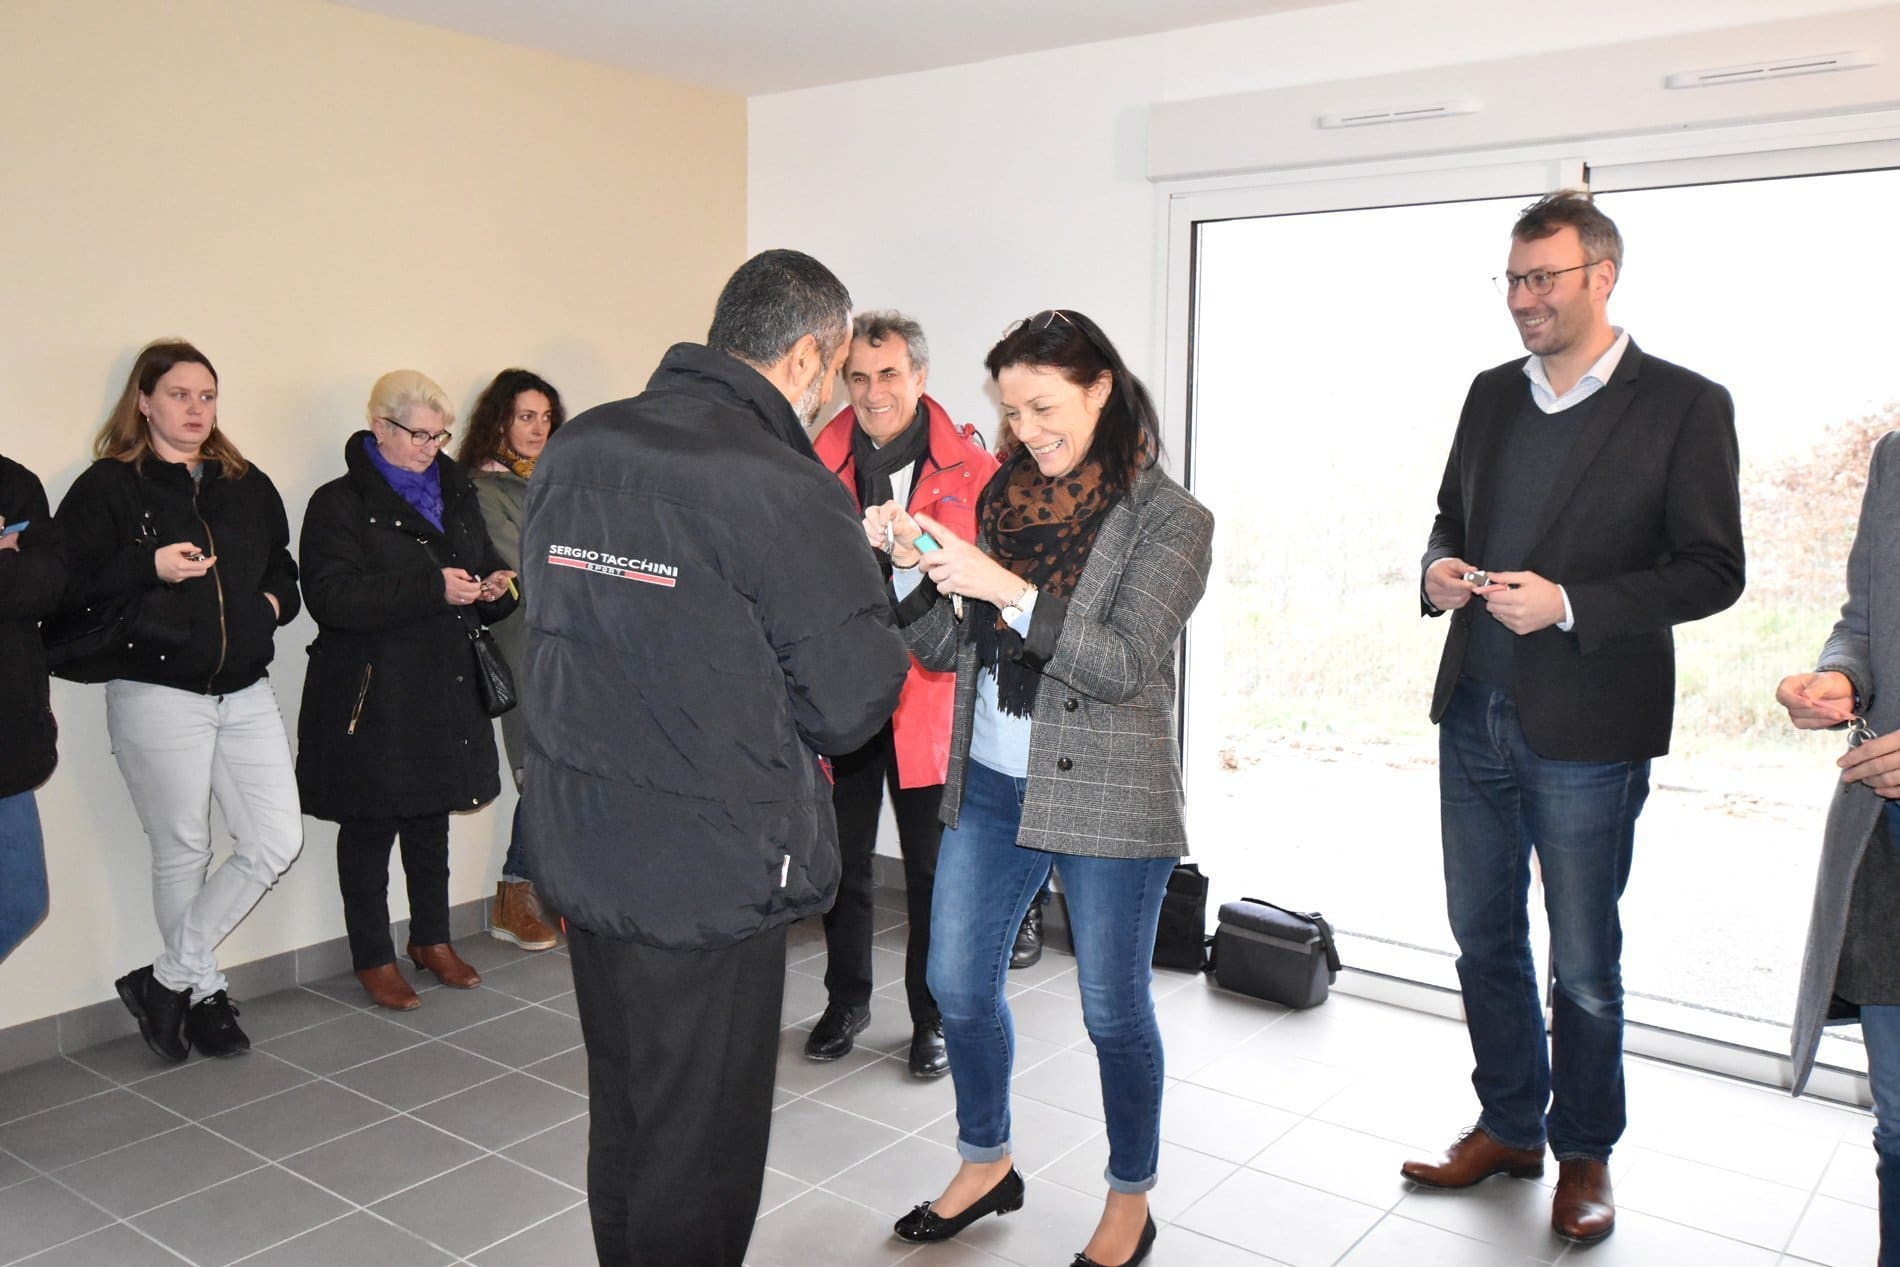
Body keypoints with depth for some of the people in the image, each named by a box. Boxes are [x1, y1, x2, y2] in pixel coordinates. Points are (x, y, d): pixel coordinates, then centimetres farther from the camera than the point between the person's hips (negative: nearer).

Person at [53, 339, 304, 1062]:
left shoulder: (249, 487, 13)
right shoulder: (107, 487, -2)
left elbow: (283, 567, 25)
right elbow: (64, 584, -8)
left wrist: (273, 601, 5)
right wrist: (149, 568, -19)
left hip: (246, 692, 5)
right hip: (157, 695, -5)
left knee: (277, 843, -1)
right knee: (182, 854, 7)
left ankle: (168, 979, 14)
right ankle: (204, 992, 26)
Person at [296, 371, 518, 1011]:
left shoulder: (456, 495, 14)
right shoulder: (340, 503, -7)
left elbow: (486, 565, 21)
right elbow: (331, 596, -20)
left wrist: (495, 587, -4)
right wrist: (431, 590, -27)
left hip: (445, 688, 6)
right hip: (371, 693, -6)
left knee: (432, 818, 16)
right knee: (370, 825, 3)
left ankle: (432, 938, 30)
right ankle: (373, 958, 17)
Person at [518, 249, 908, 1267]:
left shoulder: (573, 450, 3)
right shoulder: (786, 492, -18)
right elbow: (853, 706, -14)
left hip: (577, 863, 7)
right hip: (711, 883, -7)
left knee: (622, 1122, 24)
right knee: (697, 1151, 10)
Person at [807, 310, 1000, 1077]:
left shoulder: (971, 471, -3)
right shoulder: (817, 466, 2)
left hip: (928, 695, -2)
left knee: (931, 869, 8)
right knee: (843, 859, 14)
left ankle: (933, 1017, 27)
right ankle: (846, 1000, 35)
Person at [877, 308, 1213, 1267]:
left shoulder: (1167, 518, -9)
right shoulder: (1003, 496, 6)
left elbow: (1124, 665, -19)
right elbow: (949, 651, 6)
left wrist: (1007, 588, -27)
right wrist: (910, 566, -11)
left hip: (1105, 799, -5)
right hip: (990, 786, 6)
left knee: (1114, 1009, 9)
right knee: (958, 983, 14)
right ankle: (985, 1164, 38)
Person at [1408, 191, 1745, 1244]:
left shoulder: (1684, 405, -8)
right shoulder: (1492, 394, 9)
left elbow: (1712, 570, -9)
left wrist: (1567, 603, -21)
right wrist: (1441, 568, -4)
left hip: (1588, 731, -5)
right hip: (1474, 714, 6)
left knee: (1583, 966, 9)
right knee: (1484, 940, 16)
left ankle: (1584, 1154, 30)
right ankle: (1509, 1126, 35)